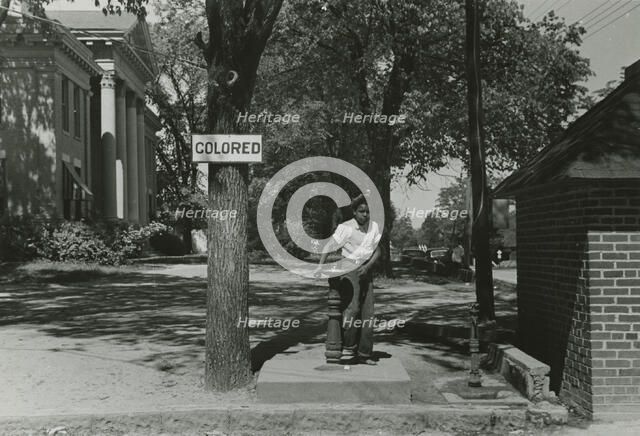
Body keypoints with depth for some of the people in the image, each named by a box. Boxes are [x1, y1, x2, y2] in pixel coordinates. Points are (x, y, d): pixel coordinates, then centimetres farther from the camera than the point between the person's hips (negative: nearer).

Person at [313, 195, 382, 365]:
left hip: (365, 271, 5)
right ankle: (348, 348, -11)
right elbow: (329, 246, -15)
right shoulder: (346, 228, -11)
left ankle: (364, 354, 7)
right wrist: (320, 266, -28)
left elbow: (377, 251, 7)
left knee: (368, 312, 2)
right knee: (352, 308, -21)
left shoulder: (374, 226, 4)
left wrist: (368, 266, -9)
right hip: (348, 268, -5)